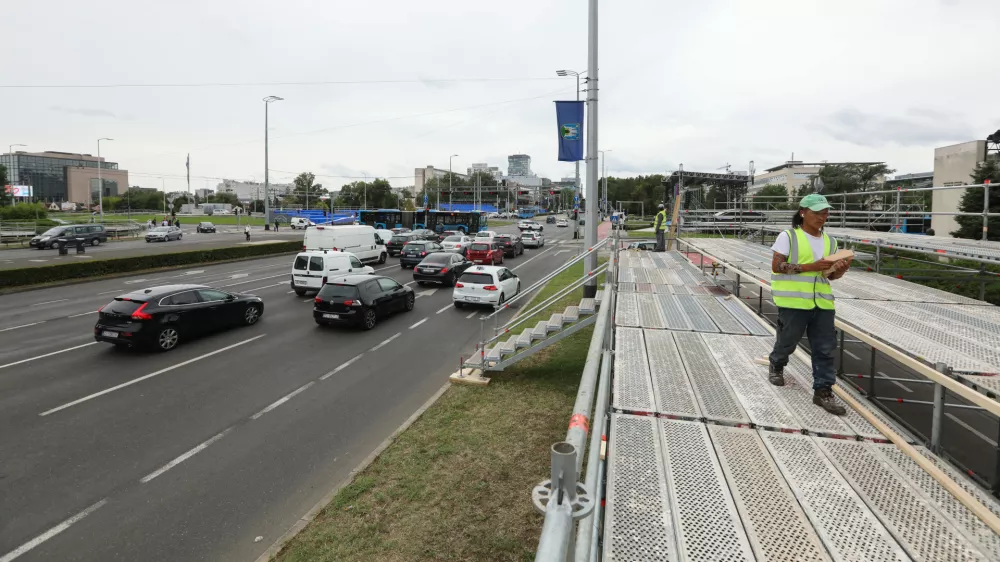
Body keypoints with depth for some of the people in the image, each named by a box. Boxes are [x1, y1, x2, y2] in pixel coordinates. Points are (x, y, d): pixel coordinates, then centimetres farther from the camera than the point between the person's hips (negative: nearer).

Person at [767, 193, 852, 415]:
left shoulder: (829, 241, 13)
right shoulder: (788, 236, -4)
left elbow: (831, 275, 19)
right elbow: (776, 266, -12)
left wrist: (841, 270, -5)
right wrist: (810, 267, -18)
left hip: (822, 302, 5)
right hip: (793, 300, -5)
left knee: (825, 348, 3)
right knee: (788, 341, 10)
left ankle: (823, 391, 11)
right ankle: (776, 366, 40)